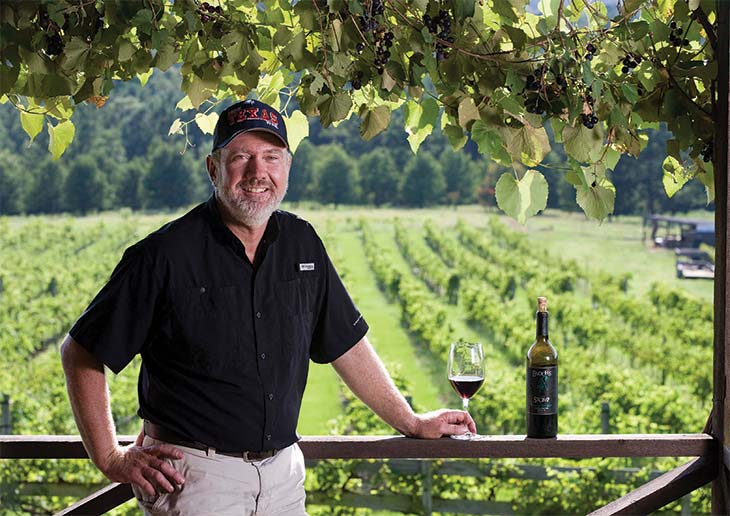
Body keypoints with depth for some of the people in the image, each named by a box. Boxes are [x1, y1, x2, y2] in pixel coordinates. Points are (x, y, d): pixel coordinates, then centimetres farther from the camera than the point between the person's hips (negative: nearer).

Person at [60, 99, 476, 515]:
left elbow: (345, 342, 16)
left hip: (283, 473, 5)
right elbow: (81, 354, -5)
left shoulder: (301, 243, 6)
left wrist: (410, 421, 18)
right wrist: (111, 458, -8)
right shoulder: (165, 255, -11)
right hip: (193, 476, -5)